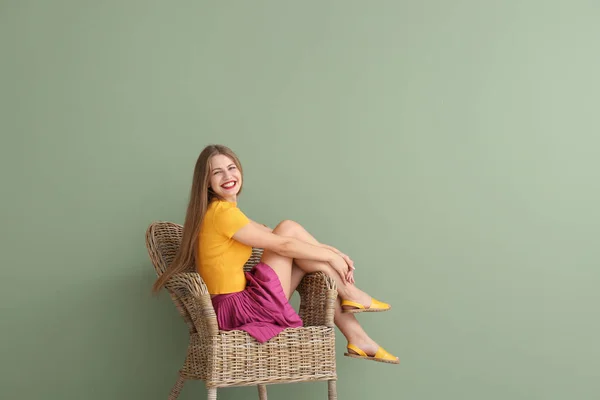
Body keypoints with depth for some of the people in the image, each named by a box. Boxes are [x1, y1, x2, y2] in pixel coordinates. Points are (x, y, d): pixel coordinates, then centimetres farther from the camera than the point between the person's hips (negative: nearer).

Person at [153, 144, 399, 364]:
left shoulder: (222, 210, 16)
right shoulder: (223, 212, -16)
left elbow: (274, 237, 13)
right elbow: (282, 244, -13)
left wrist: (330, 251, 6)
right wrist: (331, 256, -1)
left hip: (235, 305, 10)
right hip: (237, 309, -10)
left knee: (310, 256, 11)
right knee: (289, 227, -7)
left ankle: (356, 338, 10)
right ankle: (351, 295, 6)